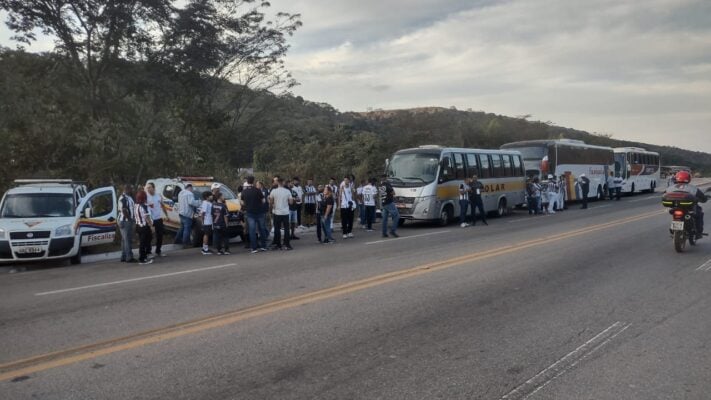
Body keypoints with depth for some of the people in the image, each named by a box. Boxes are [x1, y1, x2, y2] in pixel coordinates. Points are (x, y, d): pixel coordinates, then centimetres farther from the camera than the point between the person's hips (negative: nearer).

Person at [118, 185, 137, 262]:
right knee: (127, 239, -8)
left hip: (129, 221, 10)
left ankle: (124, 257, 18)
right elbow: (123, 210, -22)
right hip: (125, 221, -10)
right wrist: (129, 218, -17)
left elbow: (134, 206, 22)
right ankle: (129, 257, -6)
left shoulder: (129, 197, 14)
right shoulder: (123, 198, -15)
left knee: (125, 239, 13)